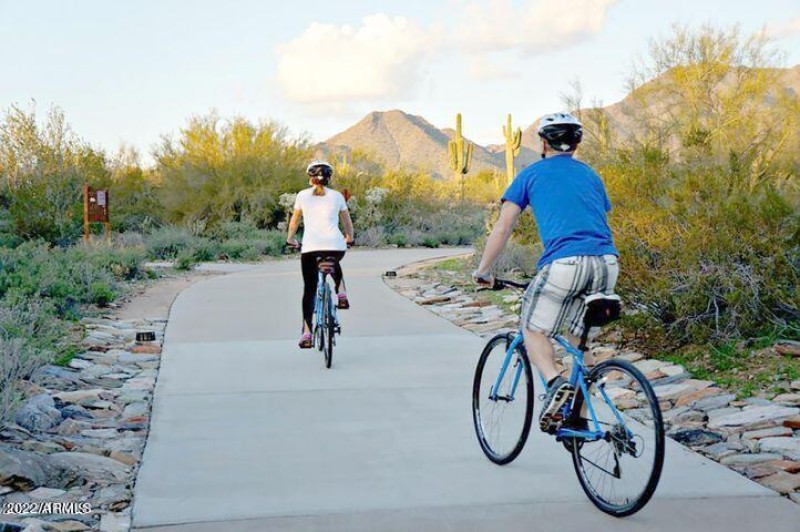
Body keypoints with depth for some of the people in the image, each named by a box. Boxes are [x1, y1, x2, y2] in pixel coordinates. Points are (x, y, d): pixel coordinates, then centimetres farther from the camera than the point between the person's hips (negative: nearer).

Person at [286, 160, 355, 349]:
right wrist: (349, 238, 40)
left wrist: (290, 238, 36)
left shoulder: (303, 195, 10)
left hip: (310, 246, -1)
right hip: (335, 245, 1)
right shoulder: (337, 196, 11)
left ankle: (306, 333, 0)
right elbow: (348, 223, 20)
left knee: (309, 289, 8)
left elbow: (294, 222, 18)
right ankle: (341, 294, 14)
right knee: (335, 265, 37)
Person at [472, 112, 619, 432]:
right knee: (580, 336, 20)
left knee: (534, 330, 12)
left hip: (564, 262, -5)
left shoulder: (532, 174, 15)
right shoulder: (591, 175, 27)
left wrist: (483, 271, 21)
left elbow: (502, 229, 11)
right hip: (607, 262, 5)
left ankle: (556, 383, -16)